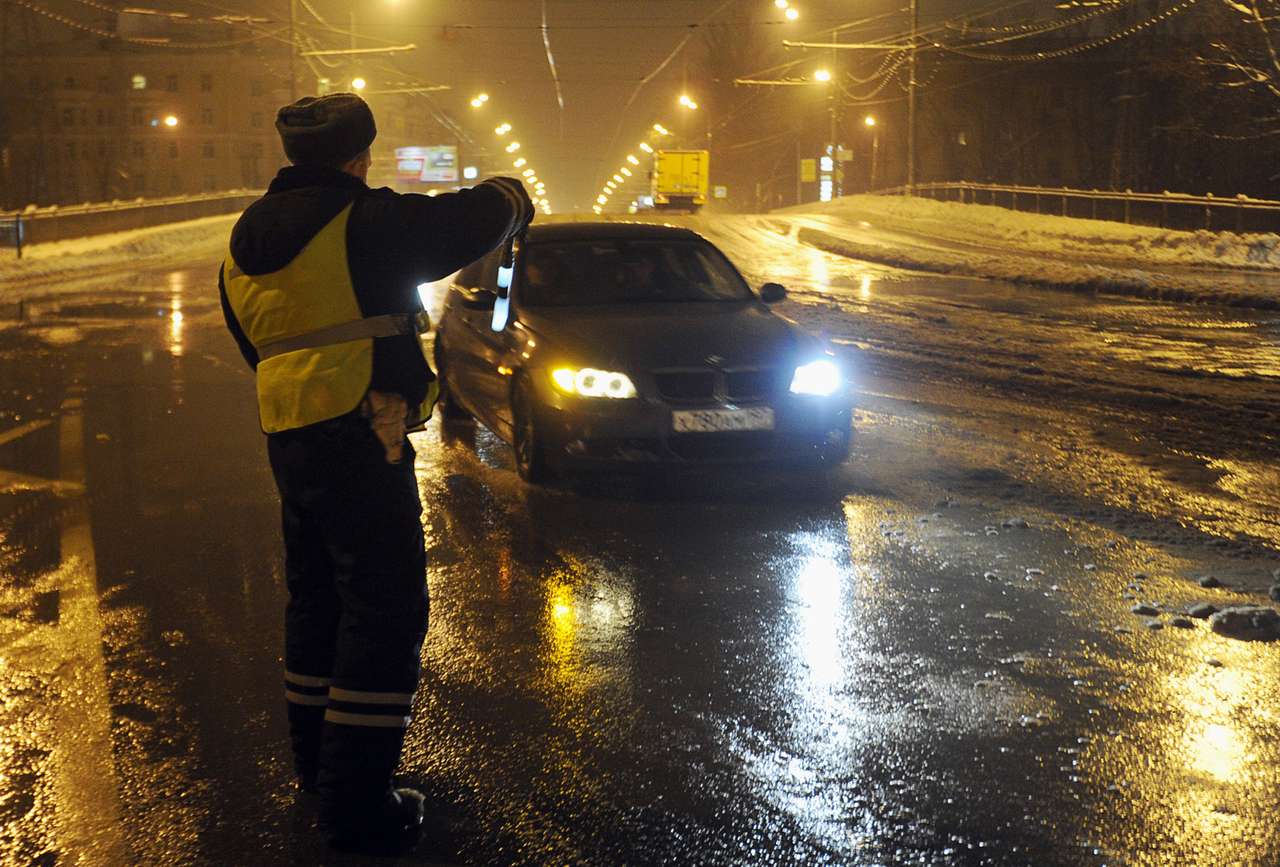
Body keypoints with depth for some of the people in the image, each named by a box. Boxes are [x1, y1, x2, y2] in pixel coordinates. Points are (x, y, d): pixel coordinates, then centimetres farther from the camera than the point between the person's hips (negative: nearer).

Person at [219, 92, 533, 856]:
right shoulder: (366, 223, -12)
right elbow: (472, 220, -8)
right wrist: (509, 194, 14)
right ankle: (357, 804, -3)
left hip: (287, 440, 9)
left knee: (317, 598, 21)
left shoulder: (246, 242, 13)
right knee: (384, 613, -4)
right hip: (359, 440, -8)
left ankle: (317, 756, 33)